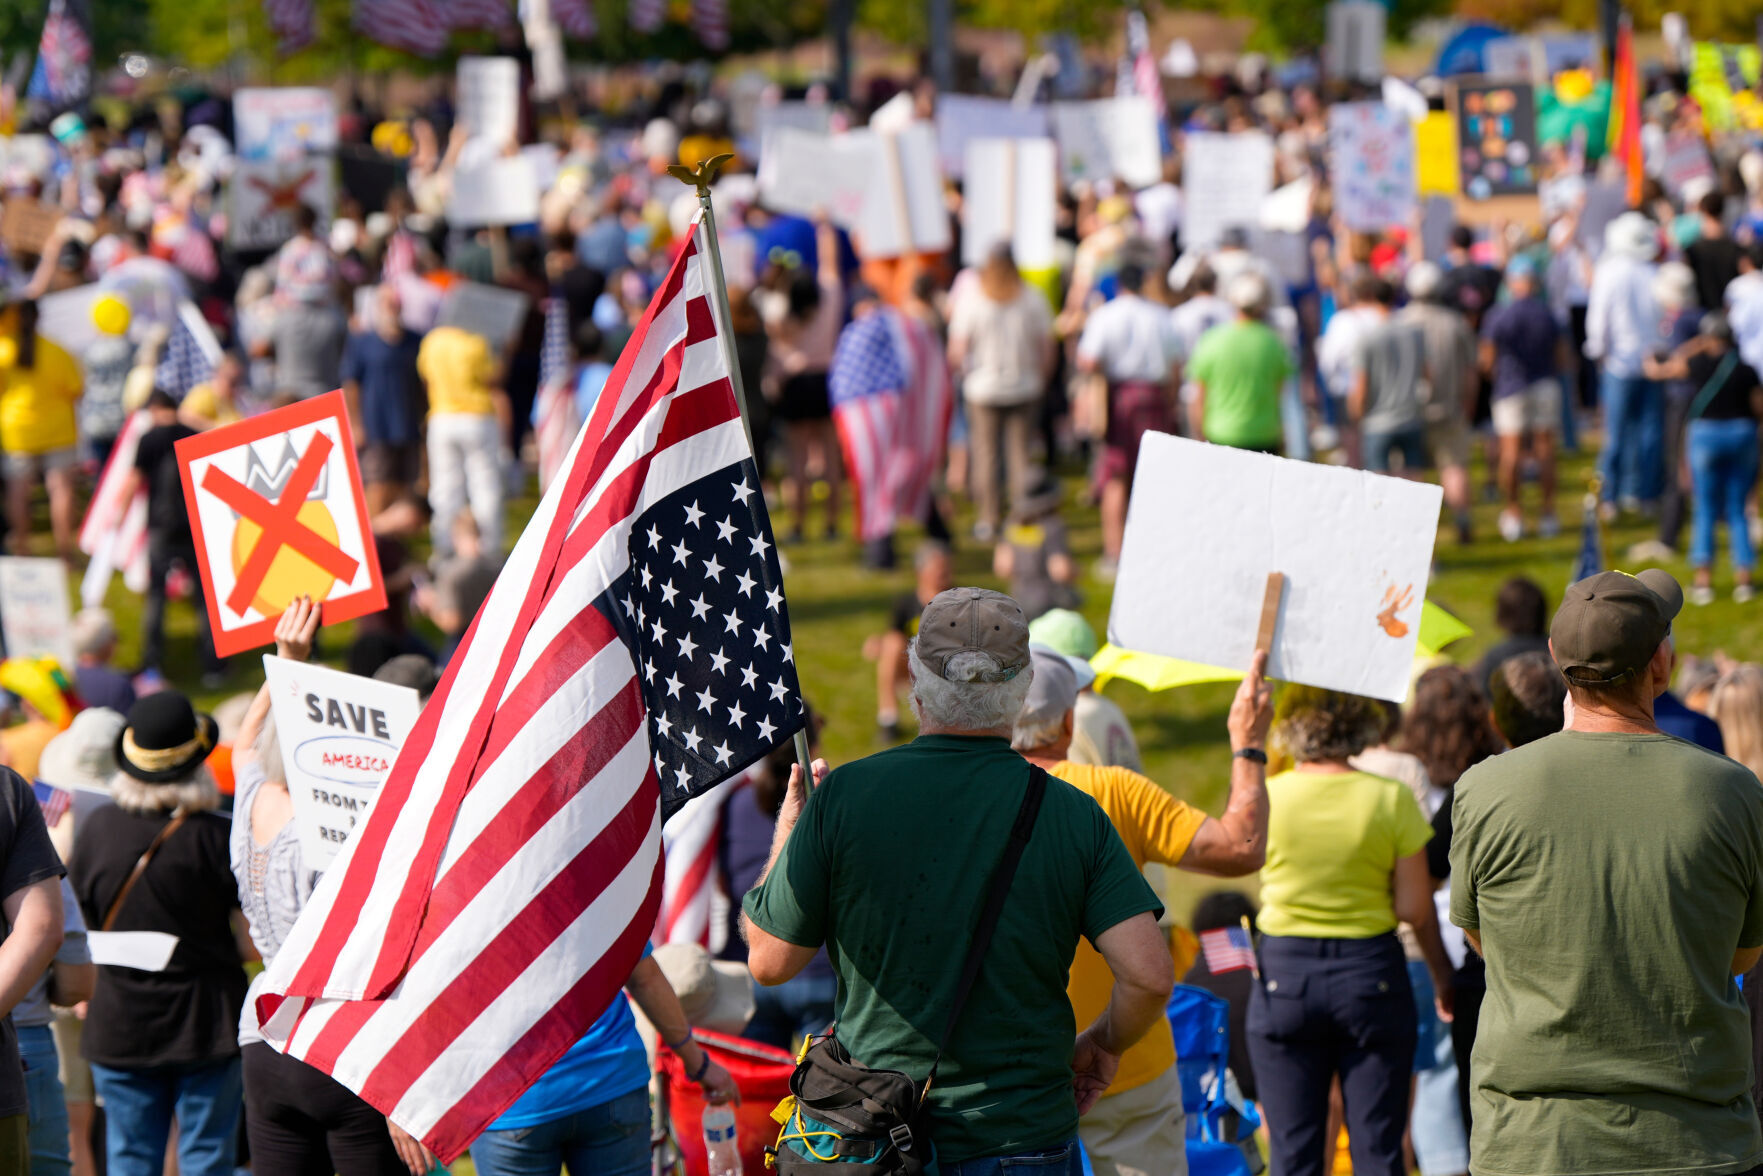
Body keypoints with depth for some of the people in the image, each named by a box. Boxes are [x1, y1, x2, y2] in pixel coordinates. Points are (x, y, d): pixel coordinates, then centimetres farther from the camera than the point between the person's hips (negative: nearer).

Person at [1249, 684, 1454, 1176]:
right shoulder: (1391, 799, -8)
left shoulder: (1266, 797, -8)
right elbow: (1415, 909, -6)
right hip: (1372, 972, 0)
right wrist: (1442, 975, 9)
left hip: (1284, 974, 0)